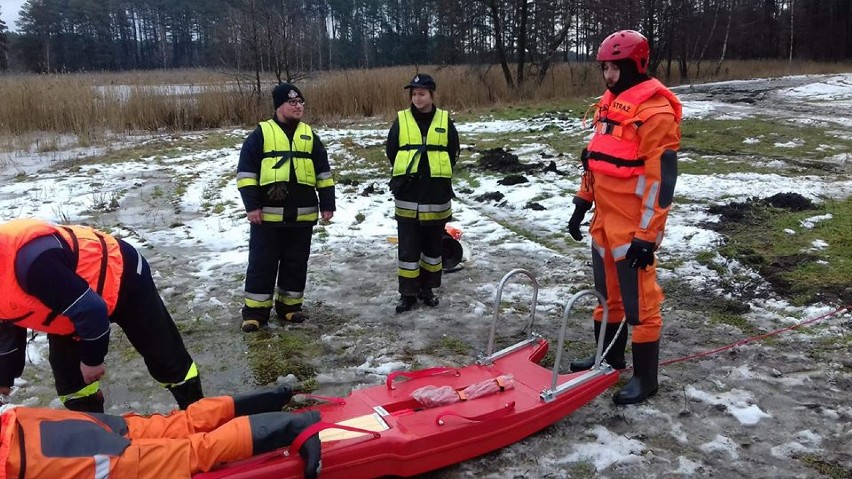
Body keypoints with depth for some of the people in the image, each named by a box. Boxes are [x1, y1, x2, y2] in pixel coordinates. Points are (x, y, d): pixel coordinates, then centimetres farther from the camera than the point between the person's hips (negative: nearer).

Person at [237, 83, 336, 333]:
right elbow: (246, 171, -3)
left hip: (302, 215, 3)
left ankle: (289, 306, 25)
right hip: (268, 215, -3)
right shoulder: (261, 133, 0)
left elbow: (323, 172, 12)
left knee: (296, 263, 11)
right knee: (262, 263, 3)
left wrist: (327, 203, 7)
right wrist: (252, 205, -10)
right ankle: (255, 311, 12)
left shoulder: (309, 136, 11)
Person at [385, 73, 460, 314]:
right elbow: (391, 151, 6)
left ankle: (428, 289, 27)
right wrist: (405, 175, 4)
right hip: (408, 196, -1)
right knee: (408, 247, 1)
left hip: (437, 195, 1)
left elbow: (453, 152, 7)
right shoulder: (401, 120, 1)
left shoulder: (445, 121, 2)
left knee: (433, 245, 12)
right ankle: (408, 293, 12)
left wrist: (439, 176, 2)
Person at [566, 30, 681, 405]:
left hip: (633, 225, -9)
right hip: (604, 218, 9)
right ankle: (608, 357, 36)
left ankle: (645, 378, 14)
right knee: (607, 291, 20)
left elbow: (661, 177, -20)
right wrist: (582, 204, 20)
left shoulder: (654, 111, -17)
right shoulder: (609, 103, 12)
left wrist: (647, 235, -22)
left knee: (638, 300, 0)